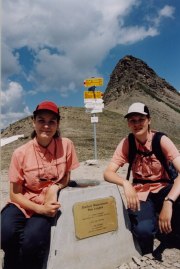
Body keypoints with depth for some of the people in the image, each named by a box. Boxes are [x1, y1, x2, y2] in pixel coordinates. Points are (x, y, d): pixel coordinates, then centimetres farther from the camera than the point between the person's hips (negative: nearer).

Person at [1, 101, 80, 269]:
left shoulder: (66, 145, -11)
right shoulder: (21, 153, -13)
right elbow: (15, 194, -5)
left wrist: (55, 188, -18)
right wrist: (40, 209, -19)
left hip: (47, 205, 0)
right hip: (22, 204, 0)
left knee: (32, 239, -26)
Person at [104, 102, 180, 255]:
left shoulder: (161, 140, -15)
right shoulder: (126, 143, -9)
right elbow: (108, 173, -14)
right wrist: (126, 183, -35)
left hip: (162, 190, -1)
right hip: (140, 193, 1)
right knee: (143, 229, -29)